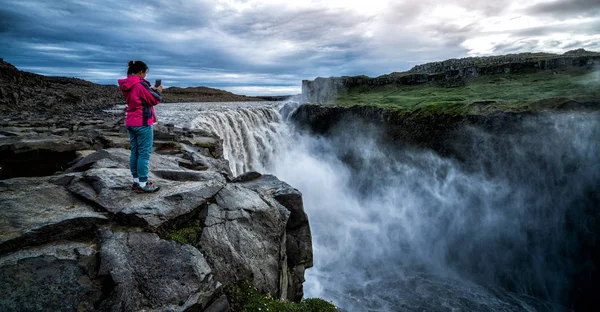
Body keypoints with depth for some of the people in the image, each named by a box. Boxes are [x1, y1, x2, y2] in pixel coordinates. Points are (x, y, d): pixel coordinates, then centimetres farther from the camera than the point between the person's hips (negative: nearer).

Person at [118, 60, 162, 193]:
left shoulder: (126, 85, 9)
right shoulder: (140, 84, -17)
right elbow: (155, 100, -11)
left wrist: (151, 89, 13)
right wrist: (158, 91, 7)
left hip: (131, 122, 9)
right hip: (142, 123, -9)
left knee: (135, 152, 12)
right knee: (144, 153, -4)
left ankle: (136, 181, 20)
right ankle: (143, 184, -1)